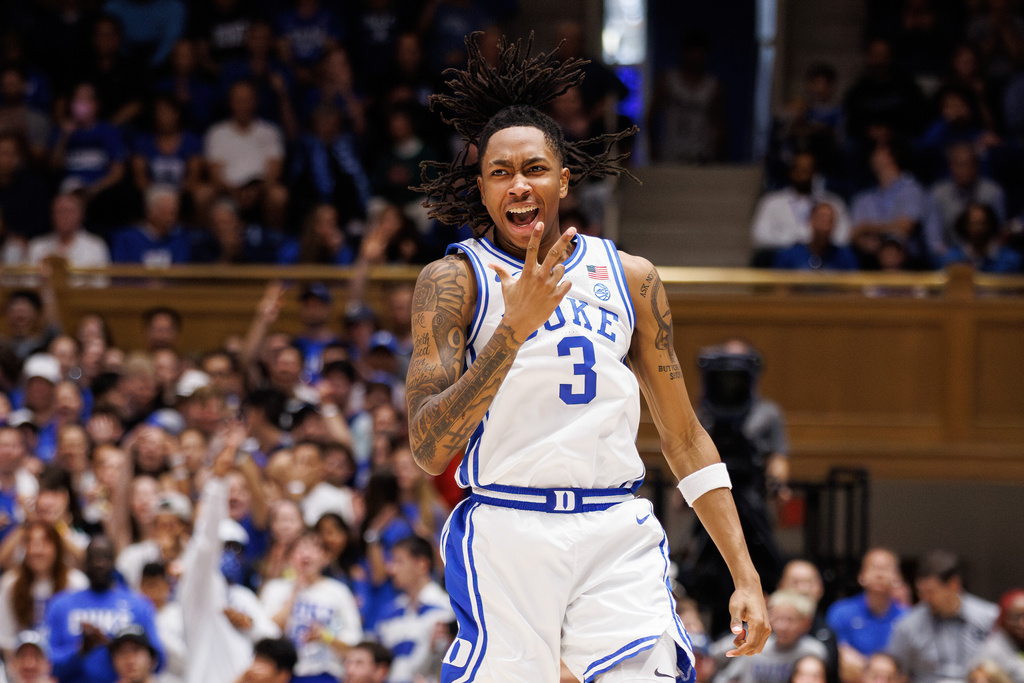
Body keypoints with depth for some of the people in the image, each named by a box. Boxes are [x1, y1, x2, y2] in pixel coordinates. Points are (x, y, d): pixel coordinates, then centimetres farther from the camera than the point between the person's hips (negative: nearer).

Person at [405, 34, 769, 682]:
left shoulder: (630, 277, 13)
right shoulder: (455, 280, 2)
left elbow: (686, 437, 18)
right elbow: (428, 449, -8)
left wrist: (746, 575, 11)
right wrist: (515, 327, -17)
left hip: (620, 536, 2)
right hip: (506, 533, -2)